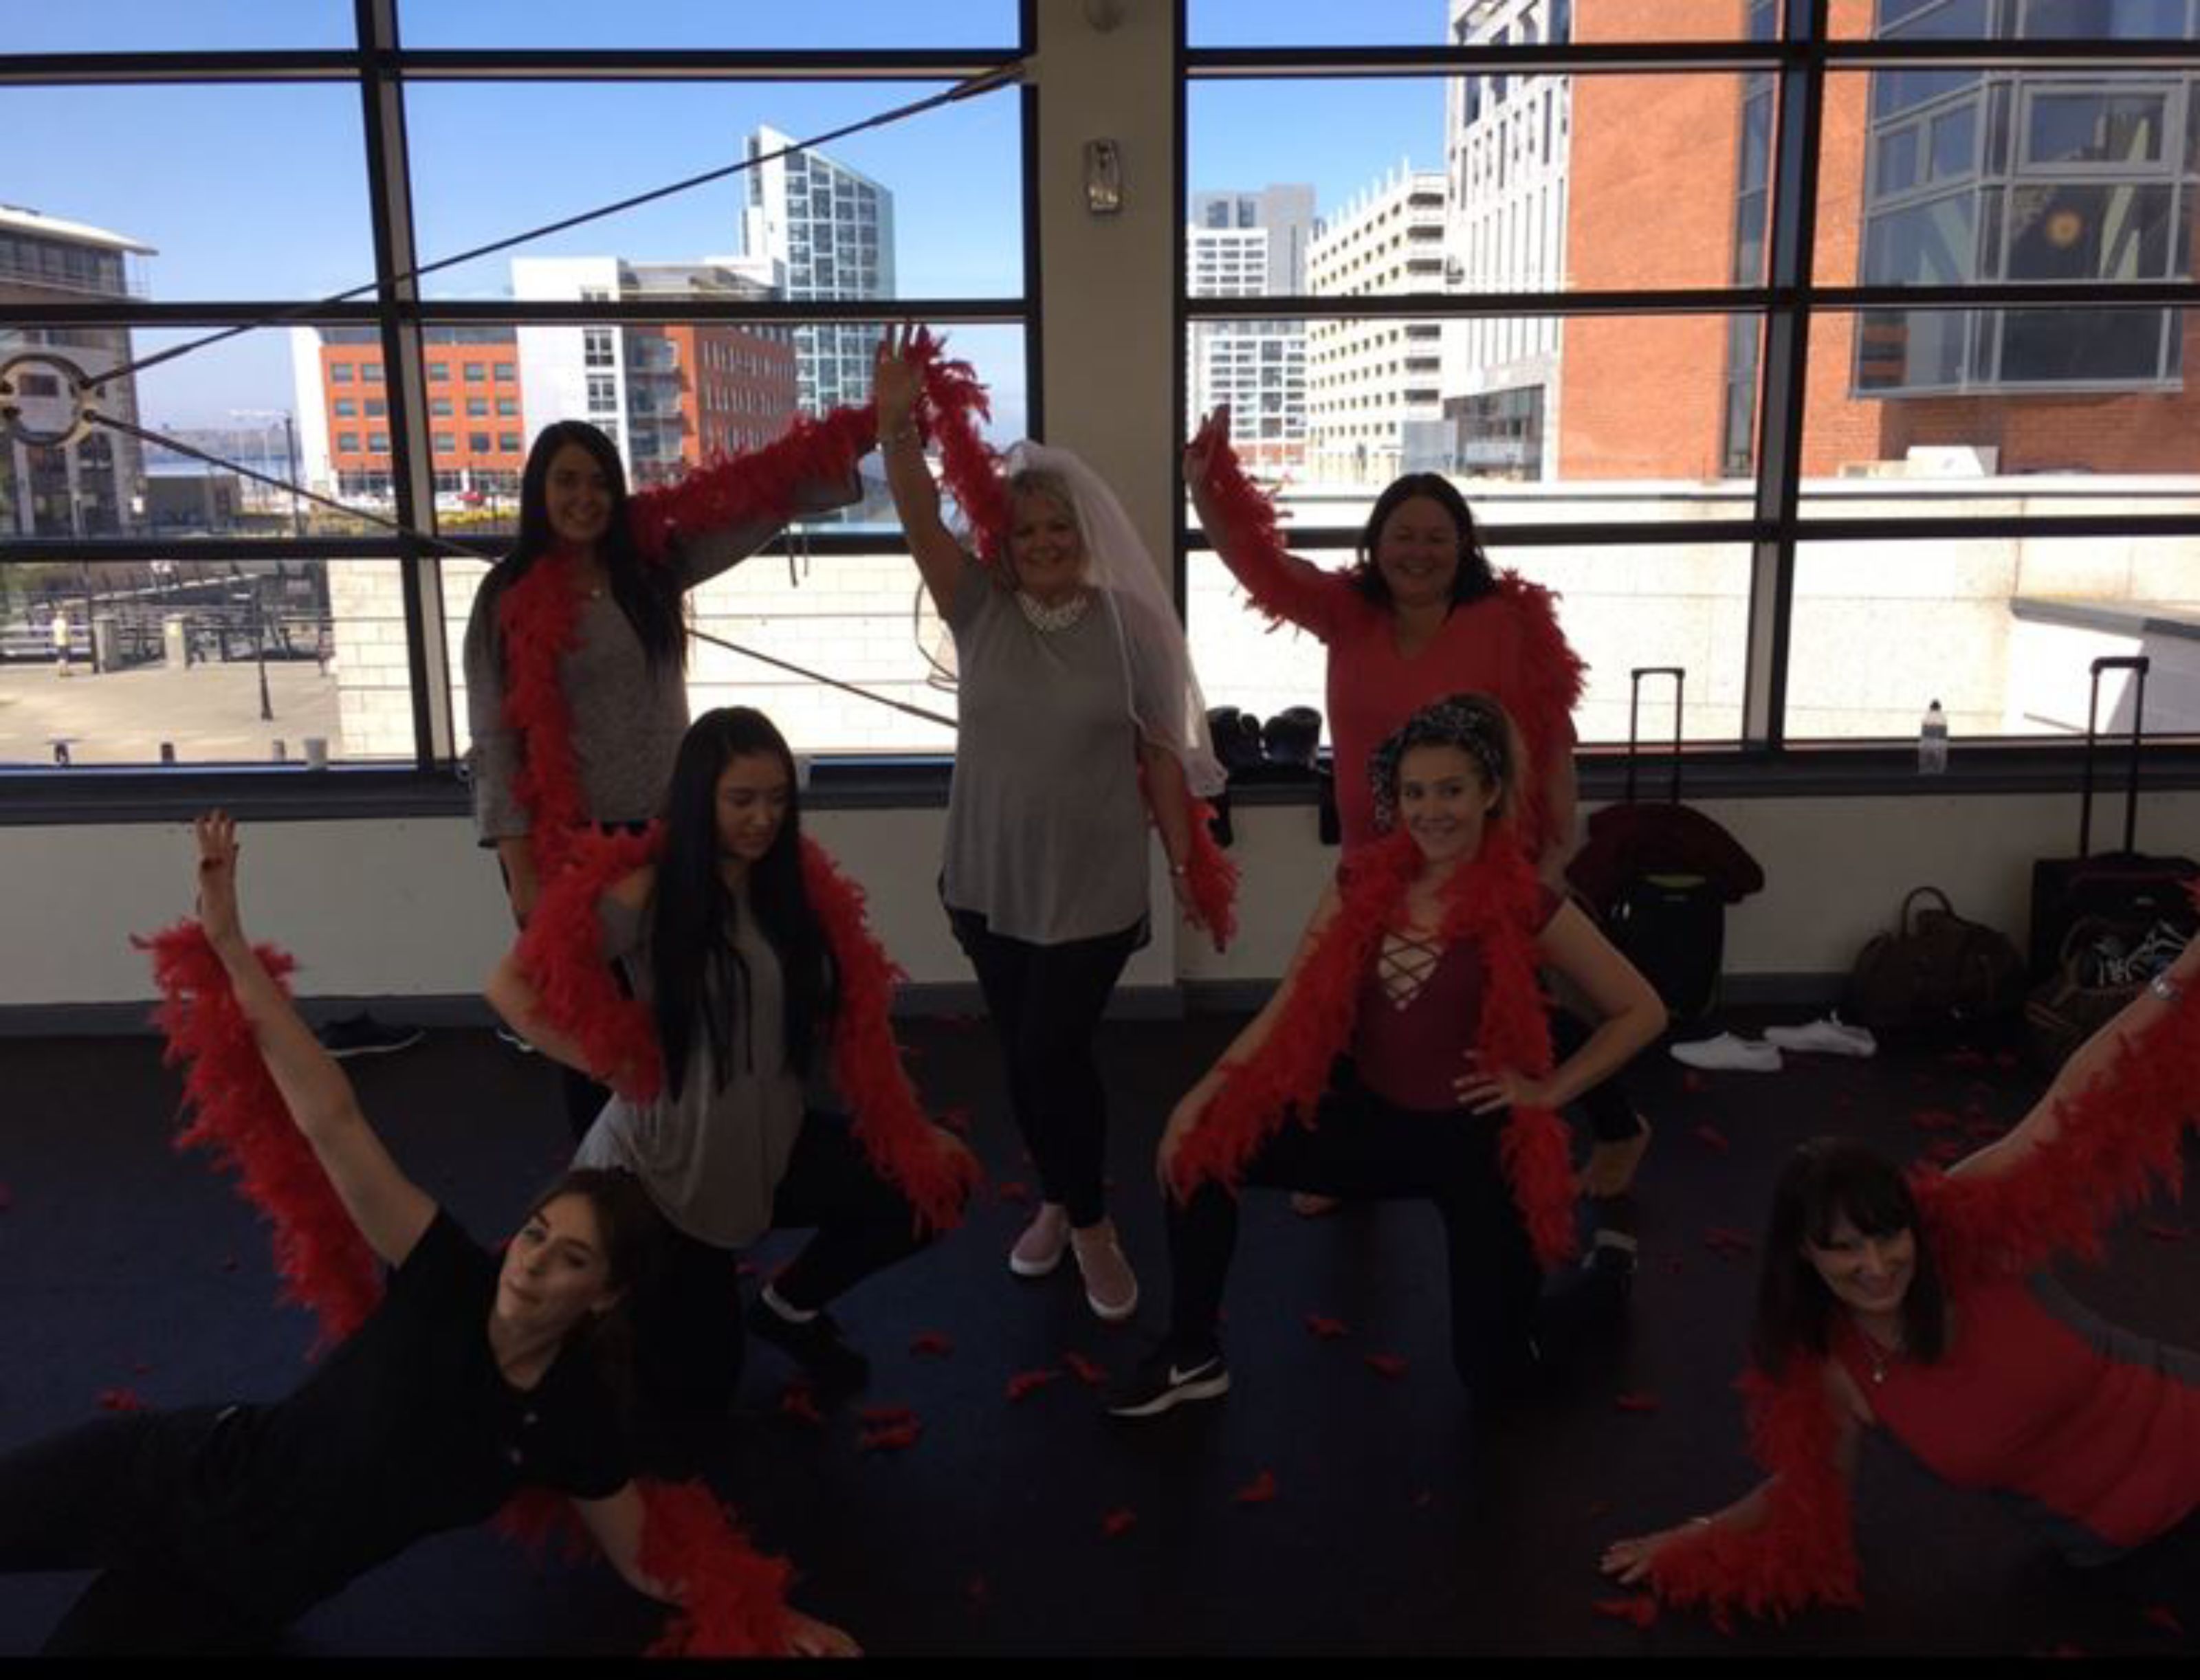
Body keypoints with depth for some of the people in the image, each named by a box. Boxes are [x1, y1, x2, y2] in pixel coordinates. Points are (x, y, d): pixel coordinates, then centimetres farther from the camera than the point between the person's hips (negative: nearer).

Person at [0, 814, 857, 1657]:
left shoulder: (576, 1425, -16)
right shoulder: (451, 1280, -18)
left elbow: (651, 1561, -4)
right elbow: (332, 1121, -24)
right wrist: (230, 947, -29)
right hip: (179, 1475, 0)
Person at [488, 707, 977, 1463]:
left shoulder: (797, 888, -2)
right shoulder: (645, 895, -17)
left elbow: (847, 1017, -2)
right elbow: (511, 985, -16)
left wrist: (908, 1128, -11)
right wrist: (605, 1064, -23)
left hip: (773, 1146, 5)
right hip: (666, 1165, -4)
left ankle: (791, 1307, 14)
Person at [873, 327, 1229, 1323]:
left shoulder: (1127, 622, -6)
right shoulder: (981, 612, -2)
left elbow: (1162, 754, -2)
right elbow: (921, 526, -18)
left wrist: (1186, 865, -1)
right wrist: (897, 429, -33)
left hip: (1093, 892, -3)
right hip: (988, 885, 3)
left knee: (1053, 1055, -3)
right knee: (1022, 1056, 15)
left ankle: (1092, 1225, 19)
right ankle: (1056, 1203, 36)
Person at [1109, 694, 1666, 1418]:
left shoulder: (1524, 905, -15)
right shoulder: (1364, 882, -5)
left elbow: (1642, 1011, -7)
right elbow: (1292, 1006, -6)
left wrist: (1549, 1091, -11)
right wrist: (1198, 1099, -13)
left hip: (1474, 1140, -3)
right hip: (1370, 1116, 4)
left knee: (1493, 1375, 5)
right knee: (1202, 1148, -14)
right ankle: (1192, 1357, 5)